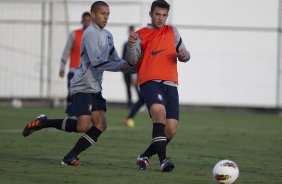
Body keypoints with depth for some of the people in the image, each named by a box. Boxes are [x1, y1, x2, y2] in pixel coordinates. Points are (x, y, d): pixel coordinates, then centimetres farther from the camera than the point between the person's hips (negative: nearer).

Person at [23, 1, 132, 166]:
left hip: (95, 88, 9)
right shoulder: (91, 33, -13)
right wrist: (121, 66, -22)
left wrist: (129, 66, -1)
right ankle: (43, 123, 1)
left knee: (101, 125, -4)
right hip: (82, 86, -9)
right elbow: (96, 62, -23)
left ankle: (71, 157, -1)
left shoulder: (107, 35, 15)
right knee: (83, 126, -16)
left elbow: (114, 59, 19)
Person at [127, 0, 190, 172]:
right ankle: (163, 160, -37)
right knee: (159, 110, -34)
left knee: (171, 129, -5)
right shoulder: (140, 35, 9)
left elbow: (183, 54, 22)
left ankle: (145, 156, 18)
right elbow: (132, 61, -1)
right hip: (150, 82, -4)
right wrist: (132, 45, -22)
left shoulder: (172, 32, 19)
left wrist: (184, 55, -3)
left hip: (170, 84, 4)